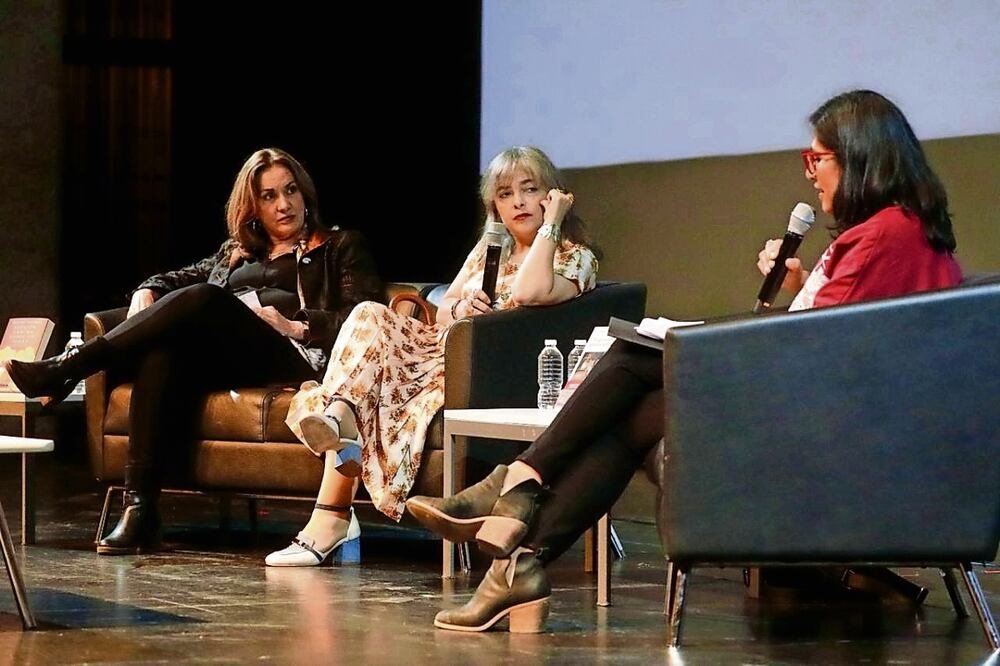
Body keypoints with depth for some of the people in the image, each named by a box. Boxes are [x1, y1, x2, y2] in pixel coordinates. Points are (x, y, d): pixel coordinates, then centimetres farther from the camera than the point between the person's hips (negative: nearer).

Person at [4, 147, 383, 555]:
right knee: (164, 352, -34)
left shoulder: (341, 248, 22)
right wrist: (147, 293, 12)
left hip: (291, 360, -4)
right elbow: (176, 279, 36)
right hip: (217, 360, 4)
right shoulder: (235, 253, 36)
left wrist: (298, 325, -8)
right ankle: (139, 508, -42)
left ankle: (64, 370, -31)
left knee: (203, 299, -31)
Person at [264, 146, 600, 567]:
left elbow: (527, 293, -23)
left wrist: (551, 222, -15)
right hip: (442, 351, 6)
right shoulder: (491, 248, 23)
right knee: (369, 319, -20)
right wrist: (462, 307, -5)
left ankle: (332, 515, -30)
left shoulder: (577, 258, 1)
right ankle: (337, 416, -40)